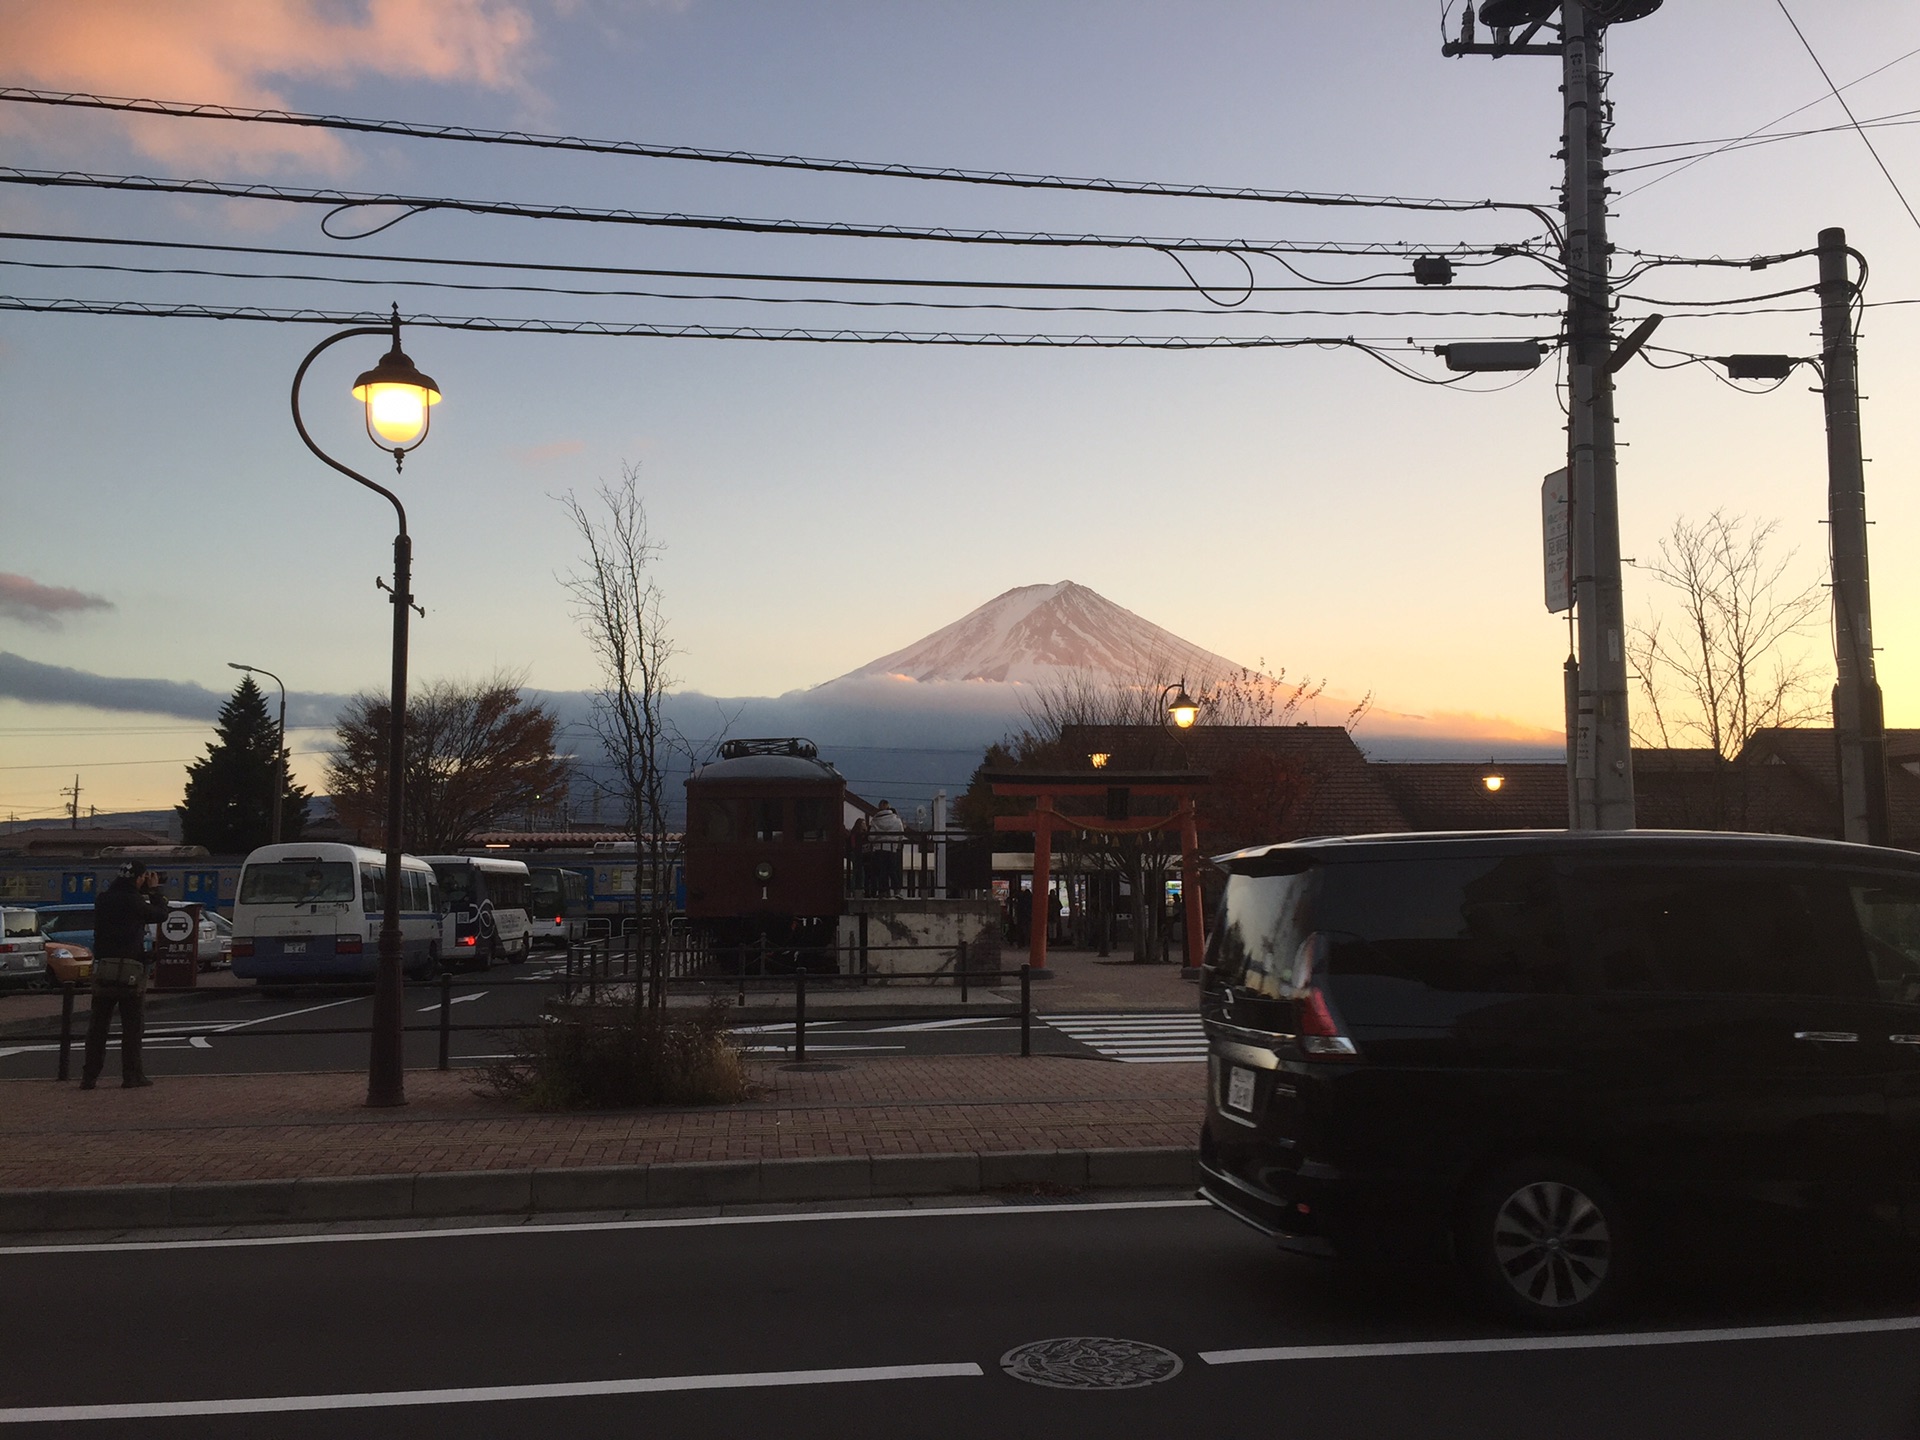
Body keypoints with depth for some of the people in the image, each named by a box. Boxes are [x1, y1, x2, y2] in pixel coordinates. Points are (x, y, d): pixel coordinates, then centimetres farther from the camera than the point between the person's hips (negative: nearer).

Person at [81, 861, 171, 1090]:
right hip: (129, 972, -5)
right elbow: (161, 915, -1)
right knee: (132, 1026, 2)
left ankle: (89, 1076, 10)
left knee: (97, 1026, 10)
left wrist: (148, 893, 16)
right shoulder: (133, 902, -10)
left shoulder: (103, 900, 7)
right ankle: (131, 1075, 2)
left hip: (103, 970, 5)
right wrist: (155, 890, 10)